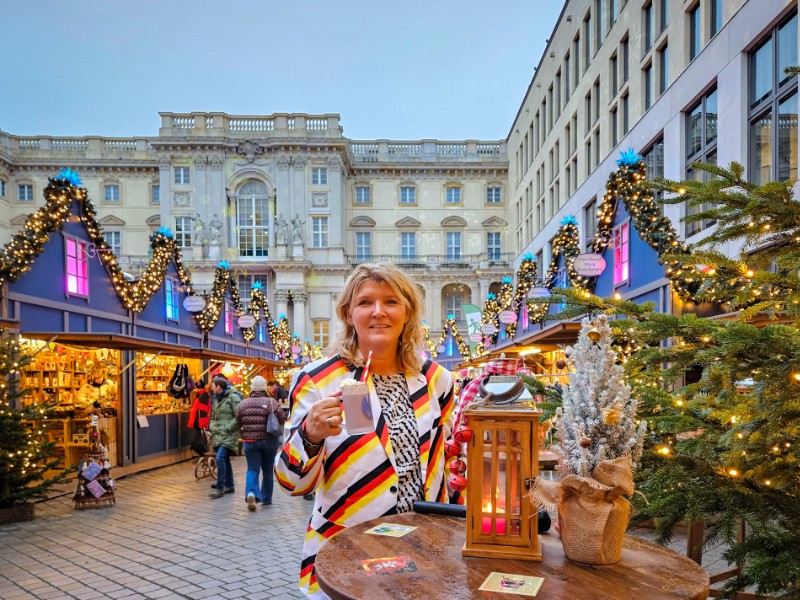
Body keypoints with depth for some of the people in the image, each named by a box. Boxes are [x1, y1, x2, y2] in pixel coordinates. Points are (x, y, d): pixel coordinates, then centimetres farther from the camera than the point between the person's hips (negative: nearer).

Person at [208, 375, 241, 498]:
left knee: (220, 458, -17)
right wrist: (212, 427, 12)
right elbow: (214, 416, 28)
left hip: (229, 435, -8)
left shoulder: (233, 397, -10)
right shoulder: (217, 398, 16)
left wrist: (228, 428, -17)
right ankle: (229, 486, 23)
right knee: (225, 460, 13)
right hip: (218, 435, 9)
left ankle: (220, 488, -11)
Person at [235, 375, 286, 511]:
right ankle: (266, 498, 23)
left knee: (252, 469, 6)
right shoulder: (271, 402, -9)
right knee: (267, 470, 14)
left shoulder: (243, 403, -1)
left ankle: (251, 493, -19)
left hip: (250, 441, 1)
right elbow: (282, 420, -11)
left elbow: (238, 423, 7)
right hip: (269, 441, -1)